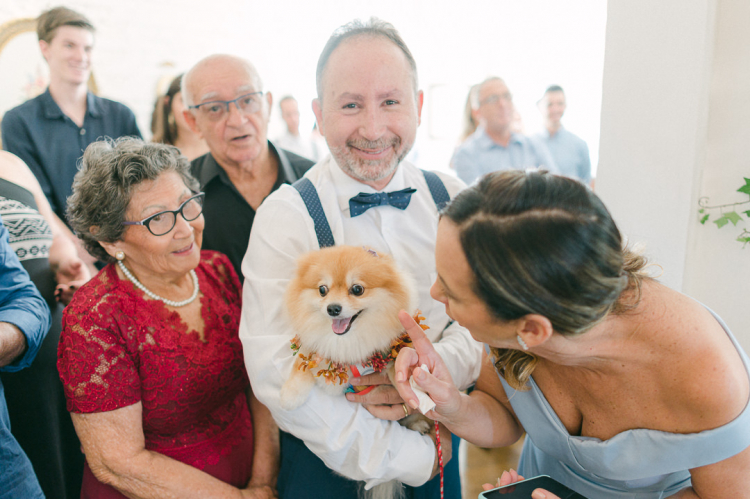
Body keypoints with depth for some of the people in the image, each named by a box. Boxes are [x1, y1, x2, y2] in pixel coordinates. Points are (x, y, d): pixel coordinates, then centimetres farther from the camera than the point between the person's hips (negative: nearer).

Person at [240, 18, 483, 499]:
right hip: (326, 459, -3)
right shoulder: (286, 216, -17)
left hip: (439, 438, 3)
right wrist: (410, 458, -20)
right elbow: (275, 372, -22)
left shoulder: (452, 198, -5)